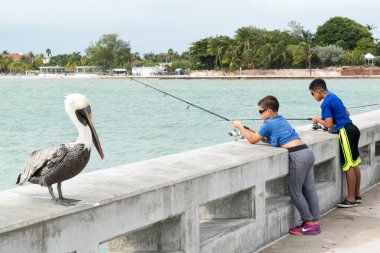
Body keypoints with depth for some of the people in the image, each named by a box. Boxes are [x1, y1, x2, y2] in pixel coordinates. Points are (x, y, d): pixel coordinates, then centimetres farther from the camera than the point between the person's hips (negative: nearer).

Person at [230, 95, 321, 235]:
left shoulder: (269, 124, -4)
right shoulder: (282, 120, 21)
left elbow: (252, 140, 6)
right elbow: (272, 140, 31)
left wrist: (240, 127, 16)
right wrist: (261, 136, 24)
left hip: (297, 156, -9)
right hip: (308, 152, 9)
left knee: (295, 191, 1)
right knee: (309, 189, 10)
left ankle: (309, 223, 4)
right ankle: (315, 222, 14)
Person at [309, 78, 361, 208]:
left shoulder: (326, 103, -13)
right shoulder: (334, 97, 16)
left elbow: (329, 124, -16)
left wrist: (318, 120, 3)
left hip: (345, 132, -10)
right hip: (352, 129, 10)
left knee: (348, 166, -5)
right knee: (354, 163, 13)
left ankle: (351, 199, 0)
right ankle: (357, 195, 21)